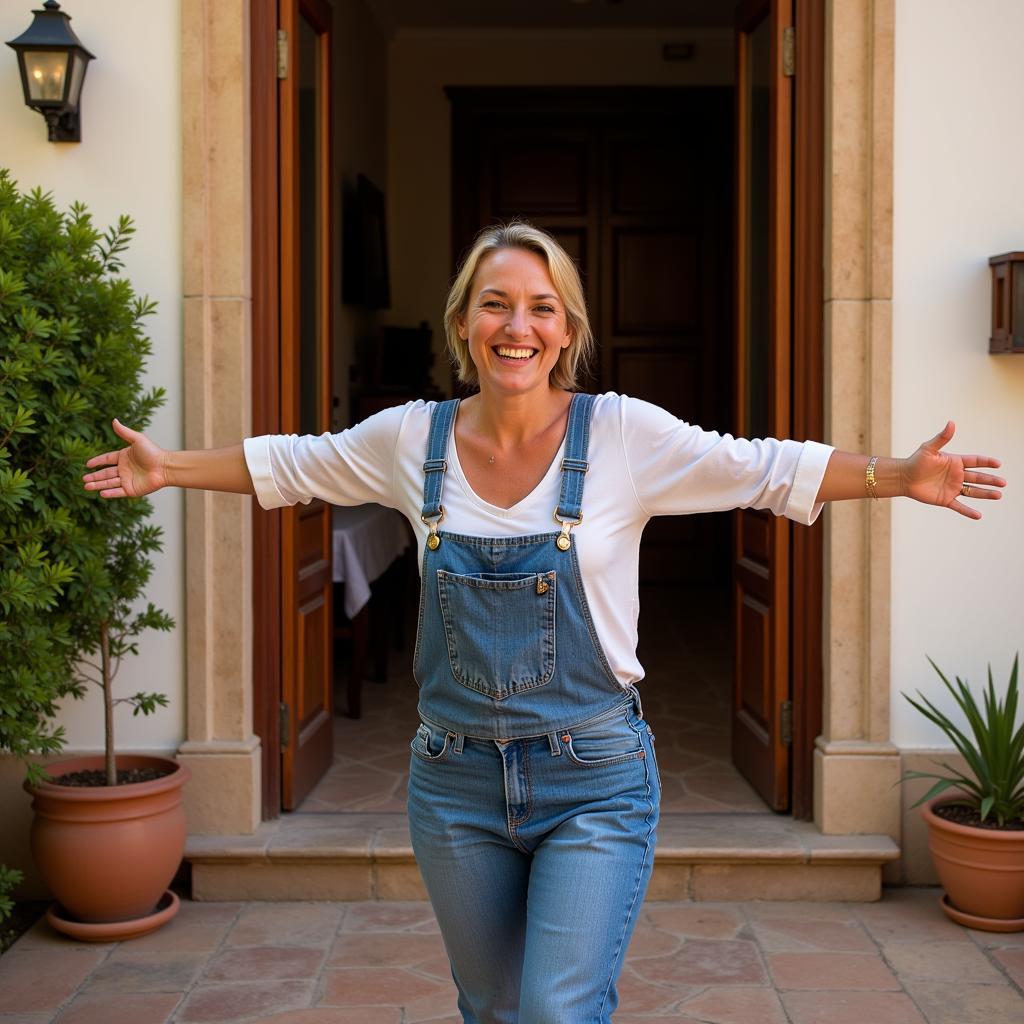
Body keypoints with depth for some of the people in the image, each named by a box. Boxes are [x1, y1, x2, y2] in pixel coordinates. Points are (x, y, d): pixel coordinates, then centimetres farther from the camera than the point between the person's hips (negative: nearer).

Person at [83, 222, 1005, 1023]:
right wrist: (168, 470, 17)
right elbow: (291, 465, 14)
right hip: (456, 779, 3)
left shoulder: (625, 435, -8)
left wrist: (898, 477, -13)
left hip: (595, 778, -3)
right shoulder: (411, 438, -1)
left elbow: (769, 471, -4)